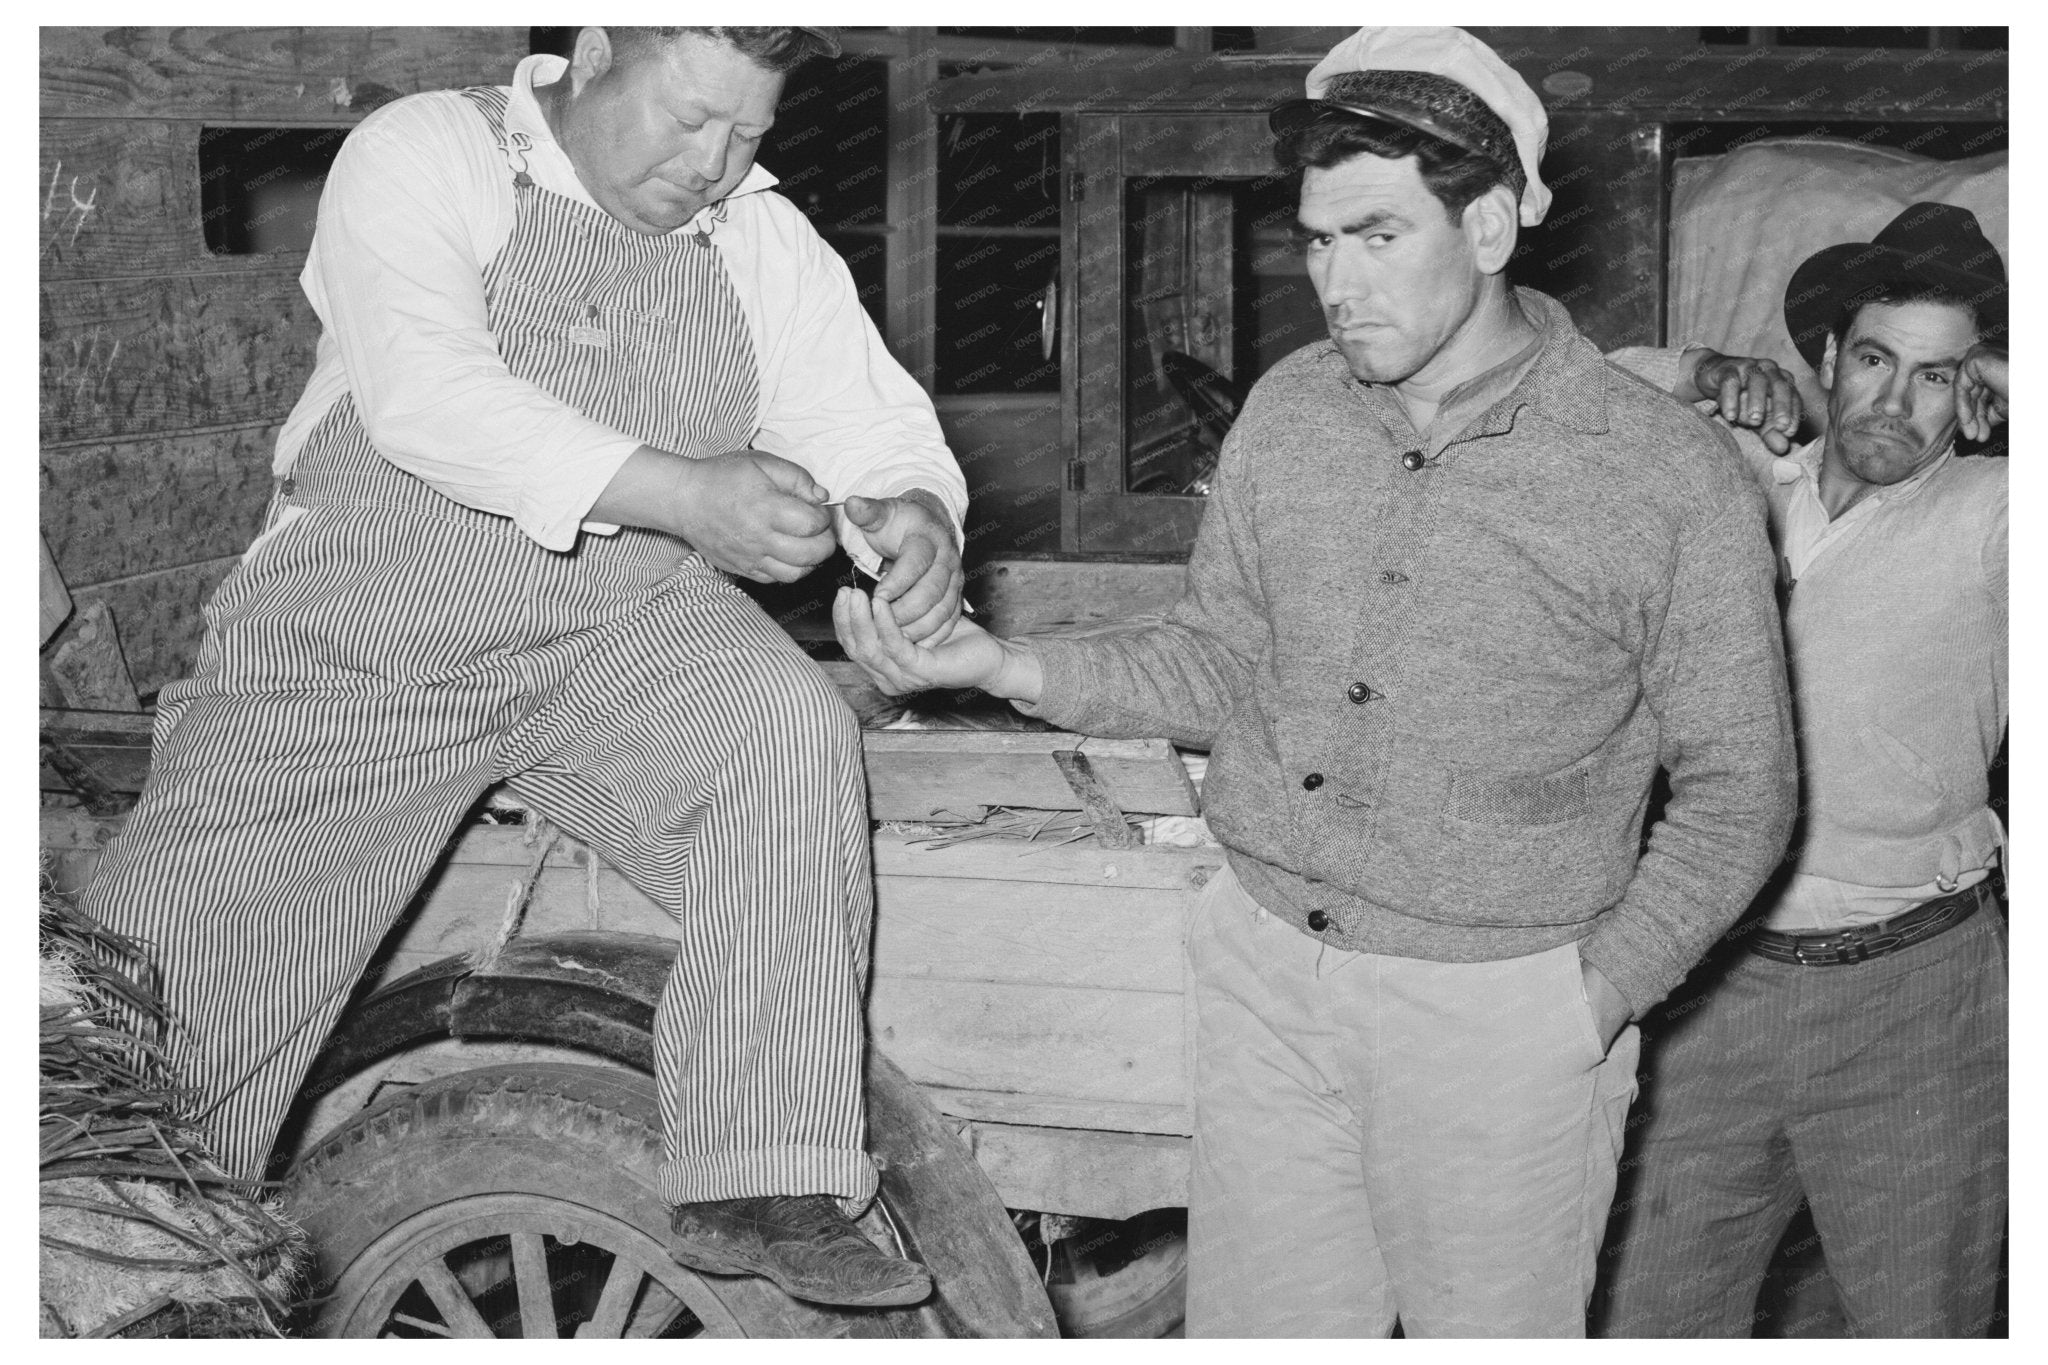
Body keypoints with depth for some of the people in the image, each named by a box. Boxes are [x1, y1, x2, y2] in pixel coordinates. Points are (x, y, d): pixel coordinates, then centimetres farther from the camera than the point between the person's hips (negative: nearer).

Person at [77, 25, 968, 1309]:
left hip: (623, 627, 3)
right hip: (361, 632, -2)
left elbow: (881, 426, 11)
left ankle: (764, 1187, -25)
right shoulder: (425, 155, -3)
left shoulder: (766, 243, 9)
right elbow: (423, 394, -19)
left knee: (791, 726, -29)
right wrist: (686, 493, -27)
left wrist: (917, 516, -16)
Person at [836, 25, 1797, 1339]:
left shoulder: (1671, 474, -11)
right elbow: (1222, 663, 10)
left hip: (1501, 1018, -4)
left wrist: (1601, 993, -11)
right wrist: (1007, 665, -5)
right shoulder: (1290, 410, 2)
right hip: (1266, 976, 4)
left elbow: (1738, 787, -3)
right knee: (1258, 1331, 11)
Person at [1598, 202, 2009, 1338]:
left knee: (1919, 1326, 9)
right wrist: (1709, 376, -3)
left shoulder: (1987, 519, -5)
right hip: (1719, 977, 3)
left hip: (1910, 991, -3)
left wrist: (2003, 387, -12)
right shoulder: (1742, 483, 6)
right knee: (1654, 1322, 10)